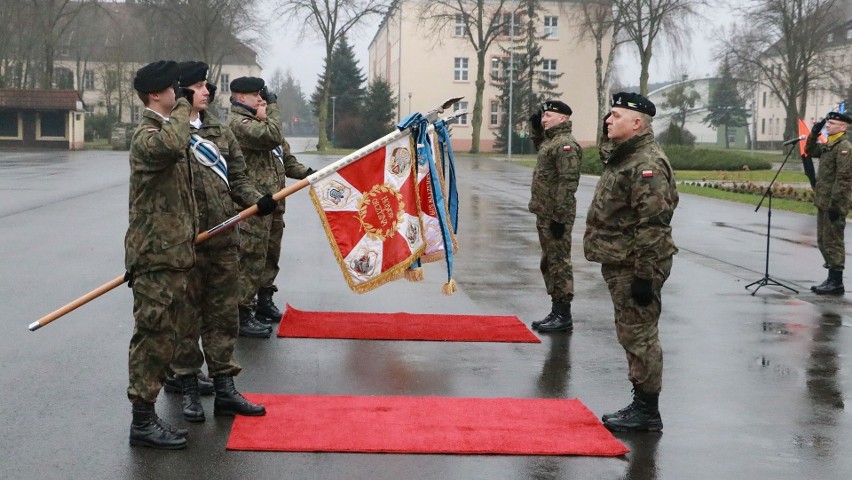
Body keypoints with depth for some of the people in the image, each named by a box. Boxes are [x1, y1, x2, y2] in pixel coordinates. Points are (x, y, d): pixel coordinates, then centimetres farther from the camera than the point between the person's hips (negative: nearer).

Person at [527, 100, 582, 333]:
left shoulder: (565, 144, -15)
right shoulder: (549, 141, 15)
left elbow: (567, 183, -21)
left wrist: (559, 217, -23)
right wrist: (537, 129, 23)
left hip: (556, 216, -10)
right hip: (544, 215, 10)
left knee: (559, 263, -5)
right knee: (548, 263, 15)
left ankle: (564, 316, 0)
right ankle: (556, 311, 23)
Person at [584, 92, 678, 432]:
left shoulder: (648, 164, -18)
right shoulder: (623, 157, 17)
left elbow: (652, 225, -24)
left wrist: (644, 274, -24)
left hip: (635, 267, -11)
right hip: (619, 263, 11)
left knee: (639, 336, -4)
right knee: (631, 334, 16)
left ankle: (647, 411, 4)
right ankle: (640, 404, 25)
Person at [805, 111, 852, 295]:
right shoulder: (829, 145, 14)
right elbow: (810, 151, 30)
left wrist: (835, 204, -23)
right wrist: (814, 133, 13)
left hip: (834, 204, -10)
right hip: (823, 203, 10)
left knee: (833, 242, -4)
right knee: (823, 241, 15)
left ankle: (836, 283, 2)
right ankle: (832, 279, 23)